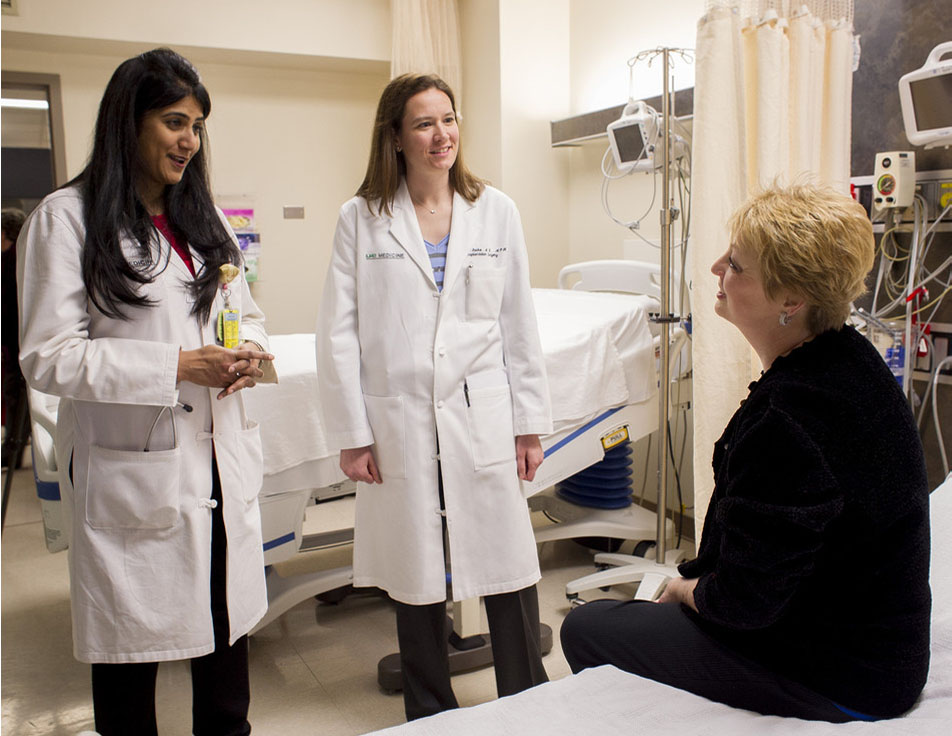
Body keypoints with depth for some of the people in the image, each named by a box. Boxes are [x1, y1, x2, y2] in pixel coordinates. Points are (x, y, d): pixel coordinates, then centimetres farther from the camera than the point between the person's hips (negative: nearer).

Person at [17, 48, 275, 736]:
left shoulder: (205, 218, 14)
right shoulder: (66, 219, -6)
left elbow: (247, 313, 20)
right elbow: (48, 356, -12)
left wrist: (250, 350, -4)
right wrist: (179, 365, -19)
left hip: (222, 459, 6)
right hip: (134, 469, -5)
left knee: (228, 625, 16)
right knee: (133, 643, 9)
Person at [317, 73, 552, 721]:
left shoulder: (496, 211, 5)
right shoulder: (362, 219, 1)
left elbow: (519, 325, 6)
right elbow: (339, 333, 0)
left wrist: (530, 422, 4)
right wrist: (352, 435, -3)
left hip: (483, 419, 1)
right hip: (402, 426, -1)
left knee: (510, 569, 6)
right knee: (418, 577, 12)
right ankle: (429, 713, 32)